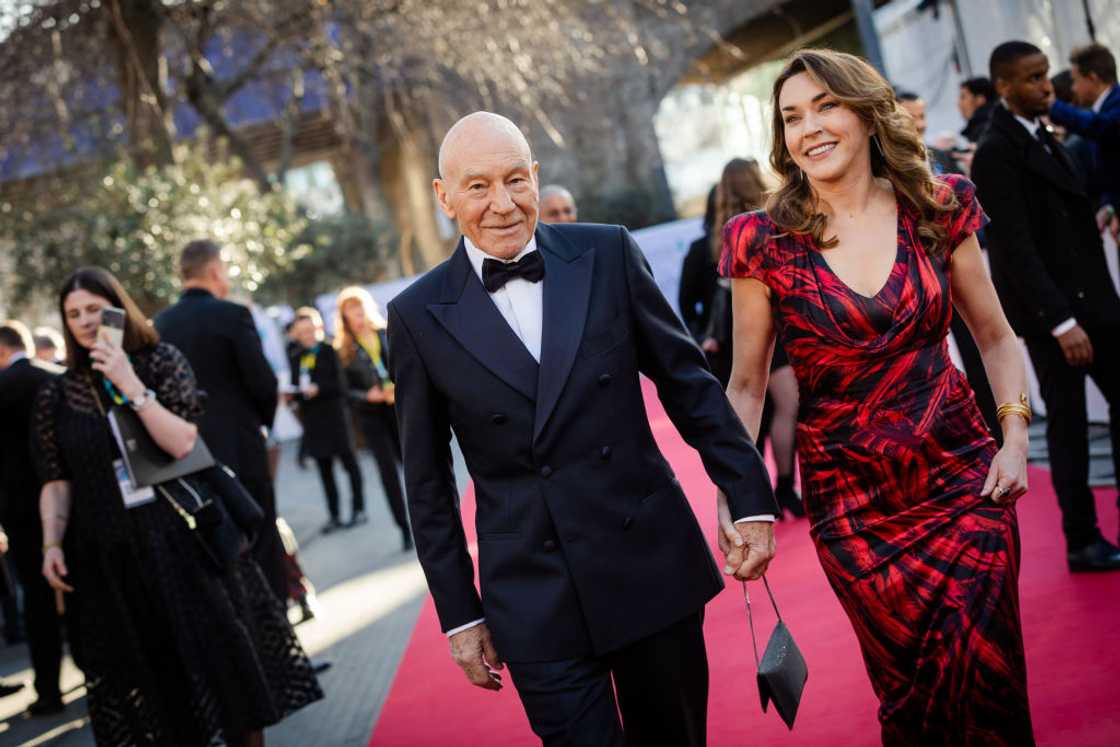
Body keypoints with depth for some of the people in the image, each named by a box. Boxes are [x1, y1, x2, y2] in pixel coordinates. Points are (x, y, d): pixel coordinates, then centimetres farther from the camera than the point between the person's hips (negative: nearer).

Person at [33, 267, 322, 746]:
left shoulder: (162, 362, 0)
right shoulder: (56, 396, 6)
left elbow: (182, 443, -11)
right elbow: (57, 481, 7)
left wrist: (132, 387, -17)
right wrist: (52, 544, -7)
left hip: (183, 538, -1)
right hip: (111, 559, 2)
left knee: (223, 654, 3)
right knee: (148, 676, 6)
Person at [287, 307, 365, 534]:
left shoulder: (328, 351, -4)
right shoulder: (296, 358, 10)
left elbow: (339, 383, -10)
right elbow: (296, 389, 11)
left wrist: (318, 389, -23)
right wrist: (291, 394, -9)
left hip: (334, 415, -5)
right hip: (312, 420, 5)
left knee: (348, 461, 5)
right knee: (324, 469, 7)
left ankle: (358, 509, 13)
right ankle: (334, 516, 11)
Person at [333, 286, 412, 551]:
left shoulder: (389, 335, 1)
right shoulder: (343, 350, -1)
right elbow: (347, 390, -2)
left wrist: (401, 388, -15)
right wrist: (368, 396, -18)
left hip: (400, 409, 1)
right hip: (371, 416, -1)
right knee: (389, 471, 0)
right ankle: (405, 529, 6)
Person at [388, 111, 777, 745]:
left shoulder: (608, 254, -1)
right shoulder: (419, 315, -2)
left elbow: (687, 380, 5)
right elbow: (429, 482, 3)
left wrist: (749, 497, 2)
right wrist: (460, 614, 4)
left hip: (655, 565, 2)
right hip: (534, 601, -1)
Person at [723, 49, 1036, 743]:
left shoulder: (939, 207, 0)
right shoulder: (764, 241, -5)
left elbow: (996, 337, 9)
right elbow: (747, 385, 2)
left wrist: (1015, 437, -4)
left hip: (963, 476, 1)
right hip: (852, 502, -1)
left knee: (985, 676, -3)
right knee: (914, 691, 7)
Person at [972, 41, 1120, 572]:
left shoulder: (1041, 136, 14)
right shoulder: (996, 153, -14)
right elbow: (1016, 246, -20)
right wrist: (1060, 319, -24)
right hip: (1049, 310, -8)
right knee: (1067, 422, -1)